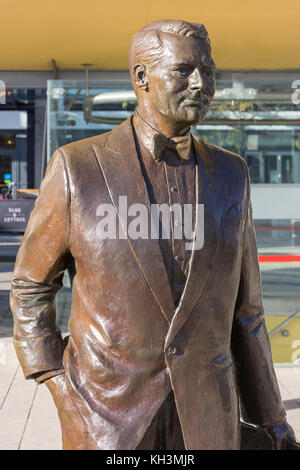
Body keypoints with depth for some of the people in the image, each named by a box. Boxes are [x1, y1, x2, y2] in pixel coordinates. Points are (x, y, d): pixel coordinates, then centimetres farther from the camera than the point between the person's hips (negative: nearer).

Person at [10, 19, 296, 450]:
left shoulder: (229, 175, 1)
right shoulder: (77, 168, -9)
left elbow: (241, 305, 7)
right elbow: (31, 287, 2)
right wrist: (60, 391, -6)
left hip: (203, 420, 3)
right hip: (107, 420, -2)